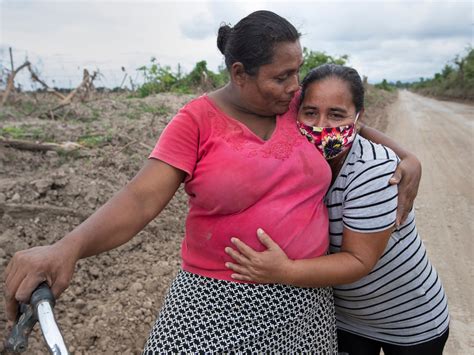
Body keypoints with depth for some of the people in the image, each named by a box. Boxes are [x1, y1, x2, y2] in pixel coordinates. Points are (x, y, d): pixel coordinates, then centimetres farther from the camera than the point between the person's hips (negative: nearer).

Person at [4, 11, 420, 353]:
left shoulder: (300, 106, 1)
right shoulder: (198, 120, -10)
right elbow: (140, 199, -19)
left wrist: (407, 158, 2)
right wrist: (68, 246, -35)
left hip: (304, 299, 4)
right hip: (221, 302, -3)